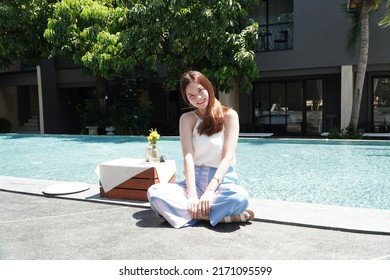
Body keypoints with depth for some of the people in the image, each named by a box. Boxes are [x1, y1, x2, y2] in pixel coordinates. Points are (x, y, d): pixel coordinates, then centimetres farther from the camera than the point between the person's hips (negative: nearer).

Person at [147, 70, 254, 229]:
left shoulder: (229, 115, -1)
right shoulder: (187, 119, 5)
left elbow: (228, 156, -10)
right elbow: (188, 156, -8)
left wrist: (210, 190, -24)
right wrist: (192, 195, -22)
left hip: (223, 180, -2)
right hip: (195, 181, 3)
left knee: (240, 197, -37)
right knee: (154, 192, -26)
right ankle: (225, 216, -25)